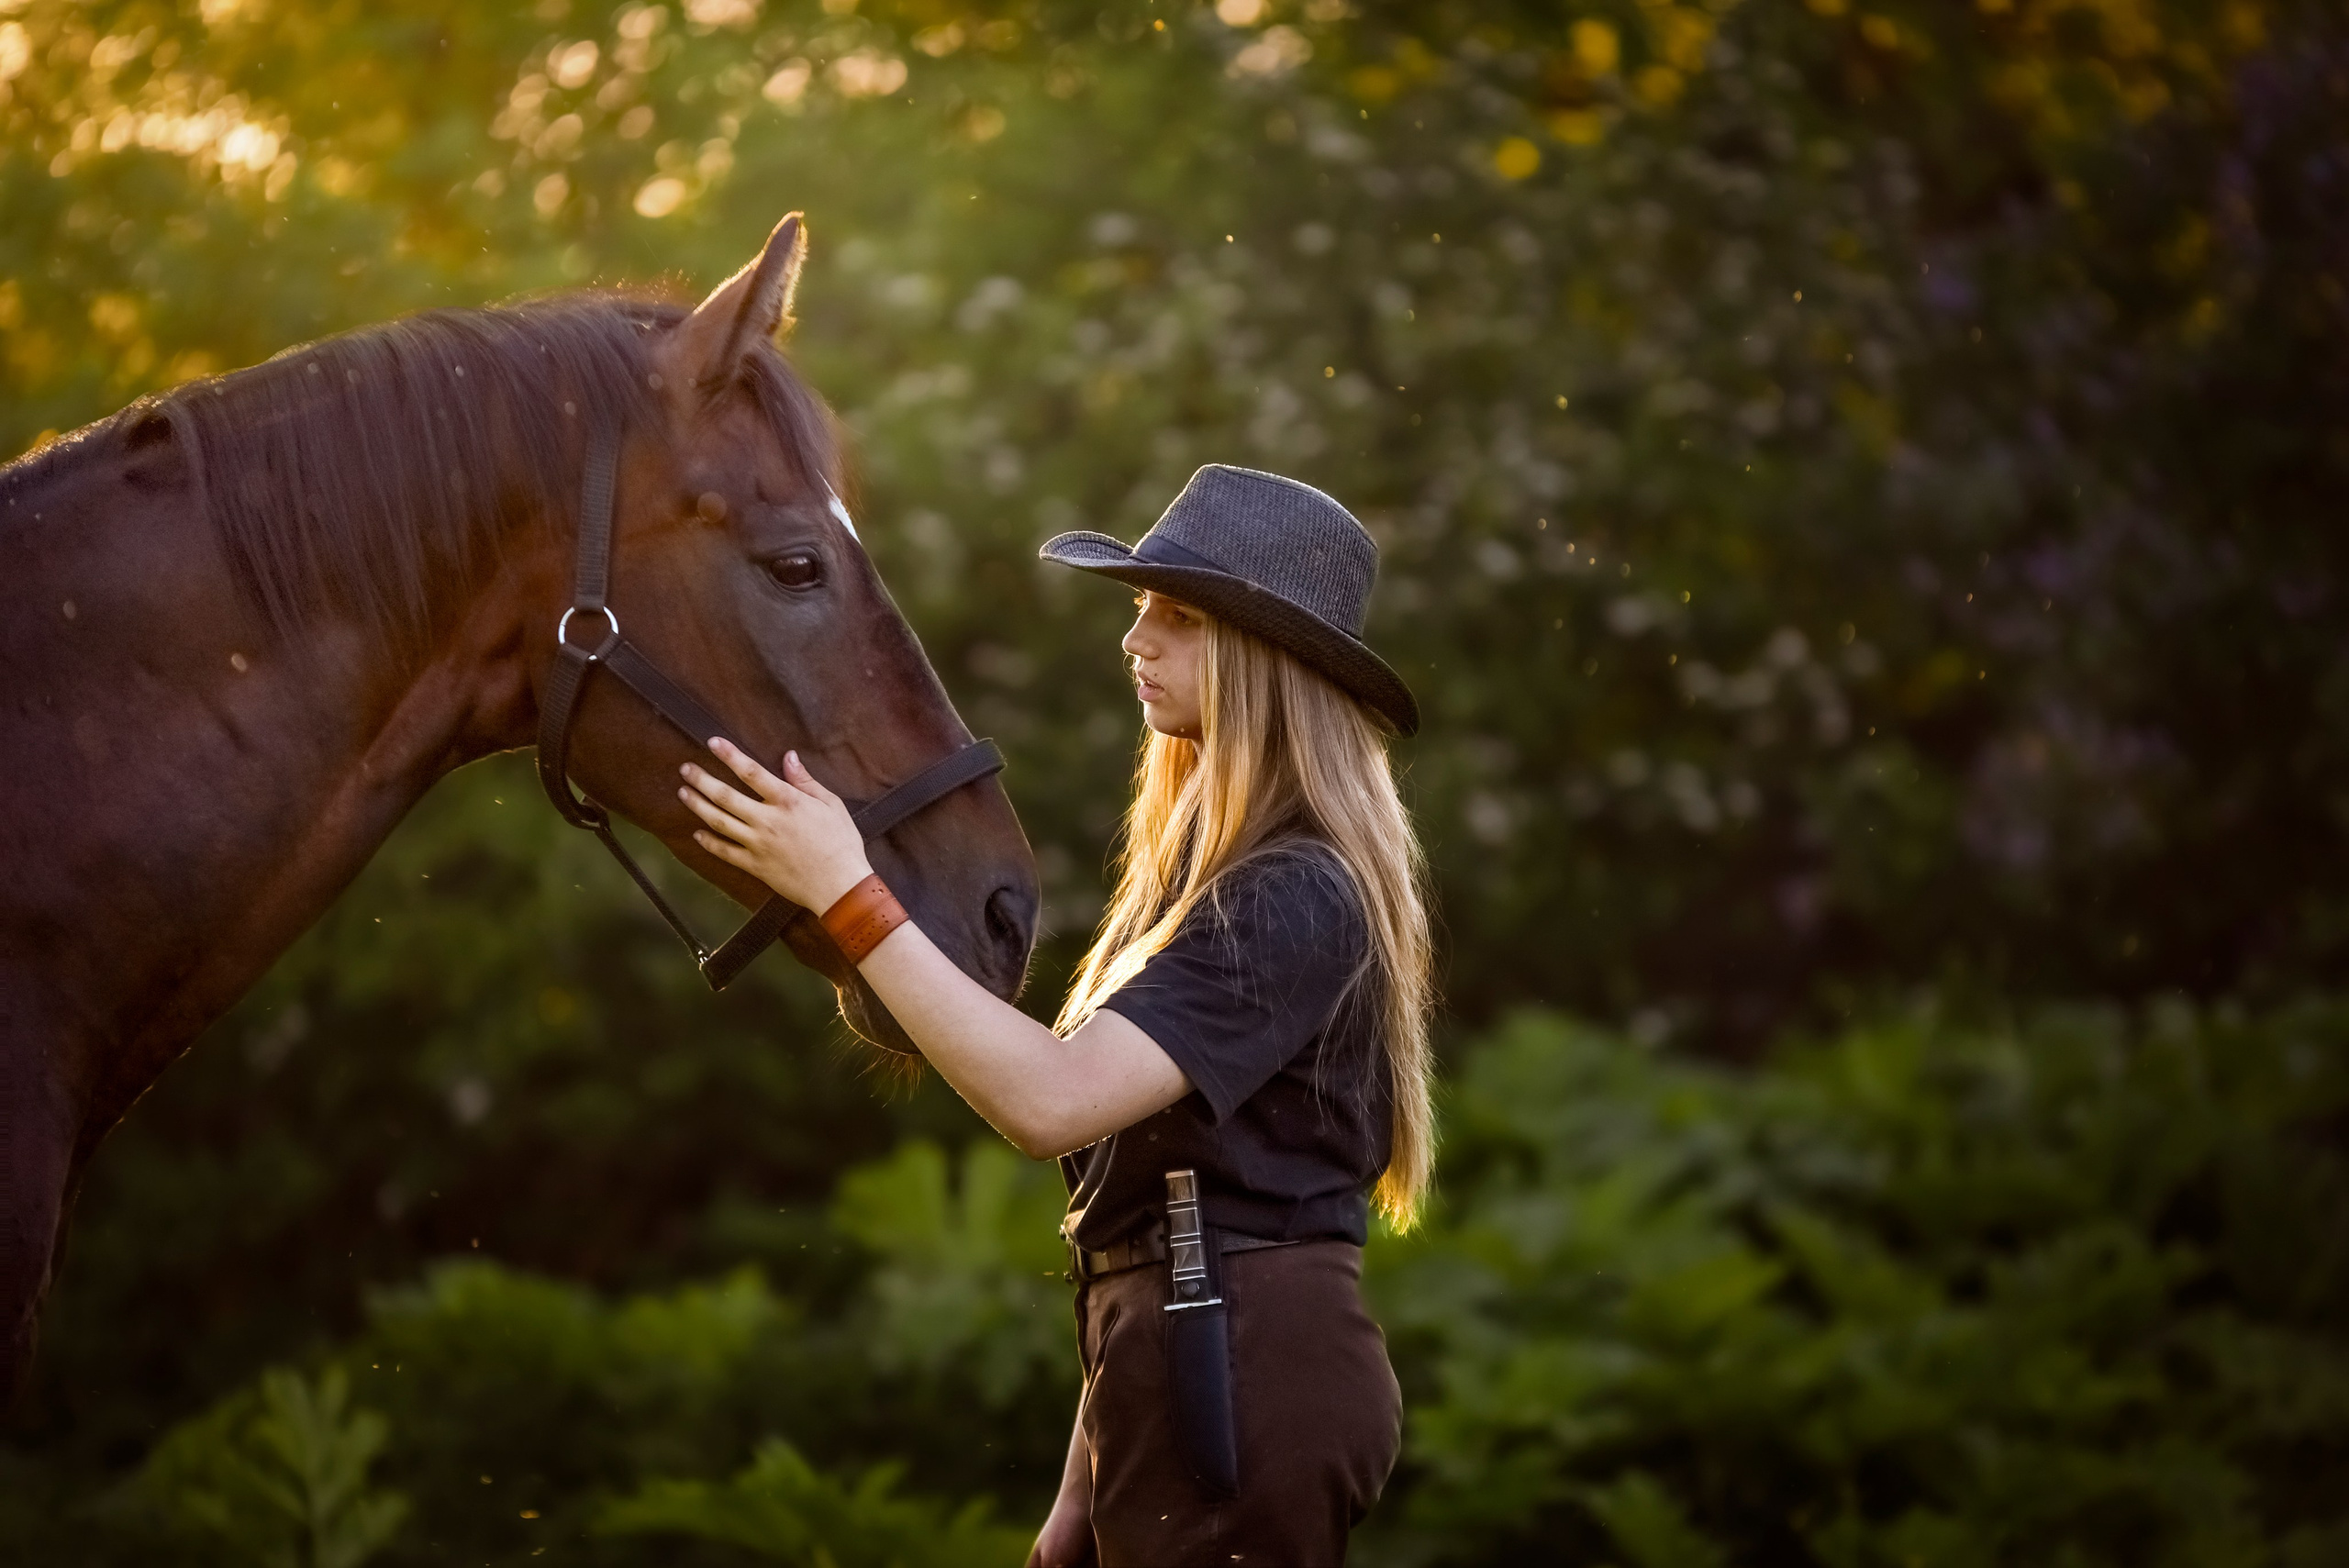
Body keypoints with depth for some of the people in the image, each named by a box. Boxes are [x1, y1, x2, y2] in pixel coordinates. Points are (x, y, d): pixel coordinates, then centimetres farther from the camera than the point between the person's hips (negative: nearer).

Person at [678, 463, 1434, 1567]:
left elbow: (1051, 1102, -26)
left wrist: (849, 898, -25)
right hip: (1170, 1357, 10)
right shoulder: (1218, 870, 15)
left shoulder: (1296, 898, -17)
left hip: (1237, 1373, -10)